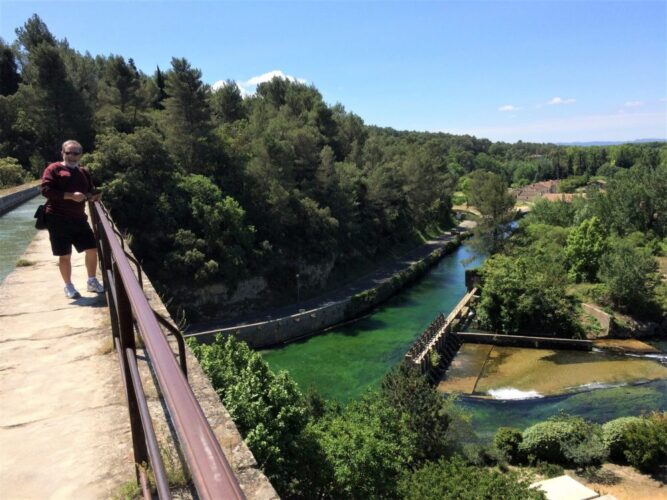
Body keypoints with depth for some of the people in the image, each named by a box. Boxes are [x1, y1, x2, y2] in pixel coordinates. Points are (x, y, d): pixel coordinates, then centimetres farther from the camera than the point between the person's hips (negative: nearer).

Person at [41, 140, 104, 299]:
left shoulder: (83, 172, 15)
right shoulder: (53, 169, -3)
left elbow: (91, 192, 18)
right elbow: (46, 190, -15)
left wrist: (94, 196, -7)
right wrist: (70, 195, -23)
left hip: (78, 218, 5)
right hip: (58, 219, -5)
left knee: (92, 249, 5)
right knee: (65, 255, 0)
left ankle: (92, 281, 22)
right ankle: (68, 286, 16)